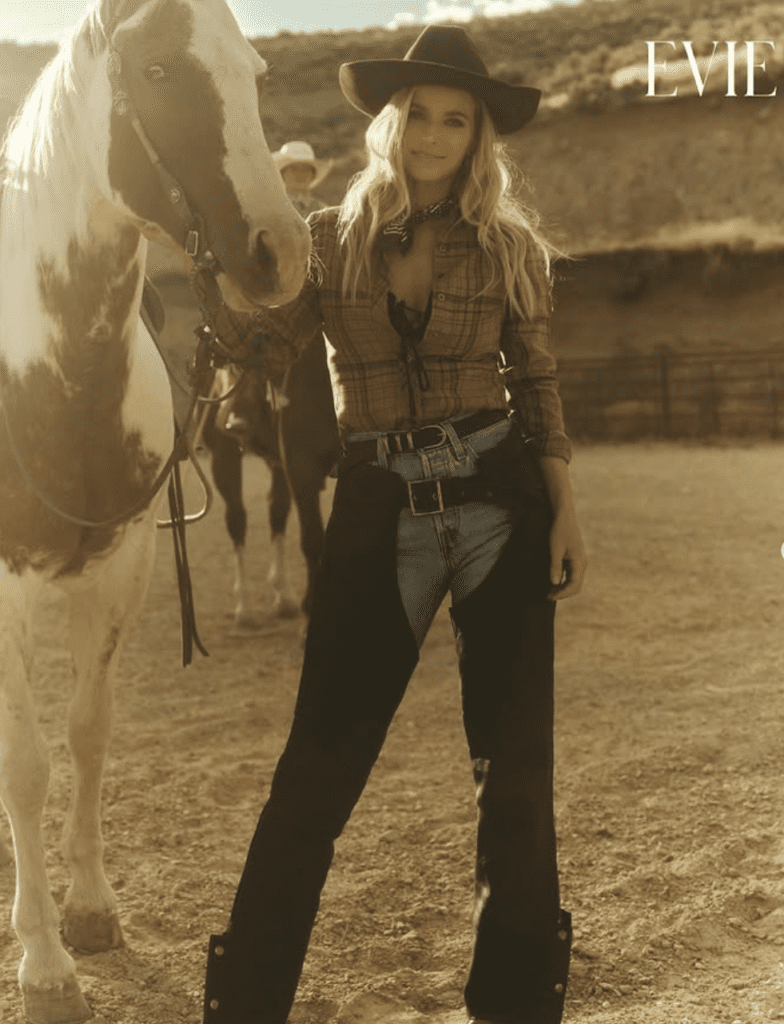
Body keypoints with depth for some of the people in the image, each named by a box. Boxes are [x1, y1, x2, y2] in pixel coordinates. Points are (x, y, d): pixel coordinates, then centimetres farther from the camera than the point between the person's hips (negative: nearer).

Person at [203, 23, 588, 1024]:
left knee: (515, 761, 4)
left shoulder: (510, 248, 5)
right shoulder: (329, 241, 5)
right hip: (380, 516, -1)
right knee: (321, 762, -1)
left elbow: (536, 382, 9)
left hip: (501, 502, 1)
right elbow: (256, 352, -1)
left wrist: (564, 509, 1)